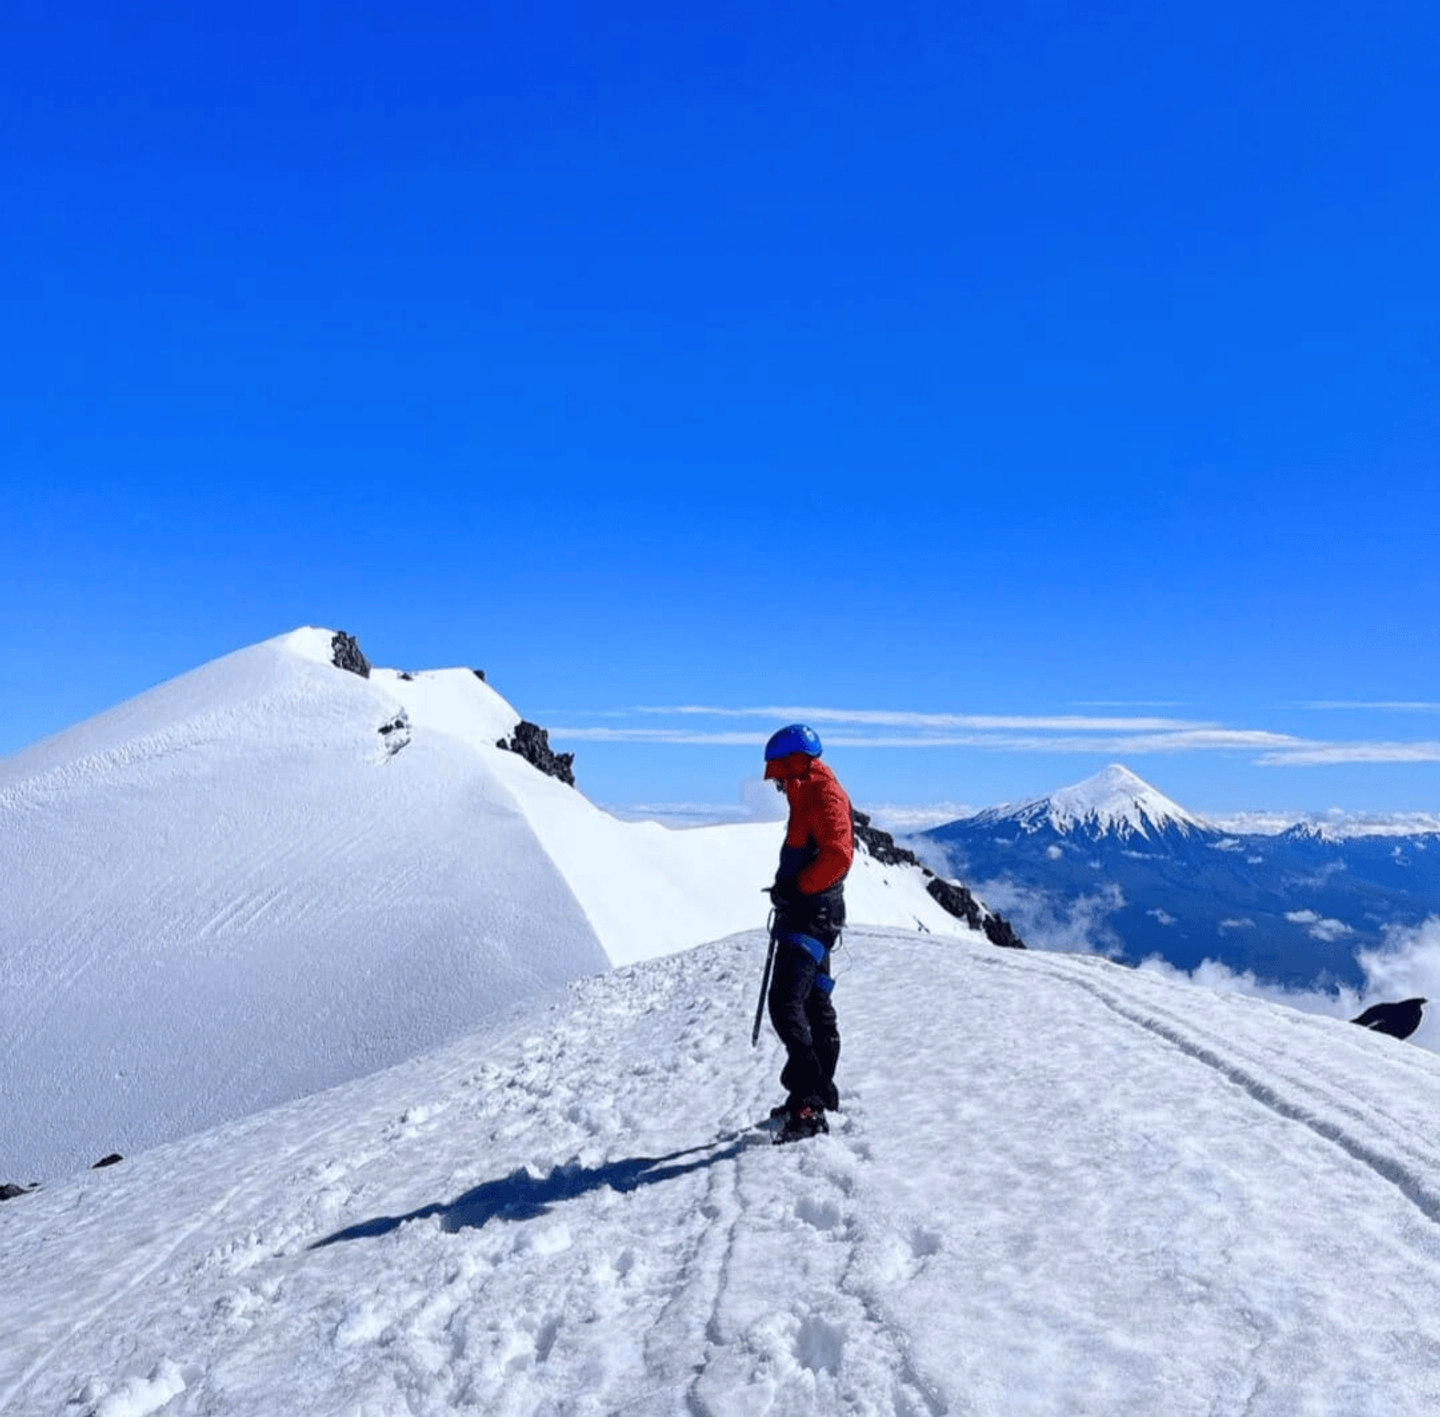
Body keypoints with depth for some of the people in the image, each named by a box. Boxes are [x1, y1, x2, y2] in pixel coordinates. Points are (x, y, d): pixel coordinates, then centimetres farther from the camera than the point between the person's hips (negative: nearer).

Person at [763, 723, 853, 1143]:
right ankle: (820, 1094, 28)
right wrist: (788, 889, 11)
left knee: (786, 1002, -18)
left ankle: (809, 1100, -18)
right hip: (806, 915, 11)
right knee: (814, 1005, 17)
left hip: (812, 915, -11)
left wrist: (797, 887, -21)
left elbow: (838, 853, -26)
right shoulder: (807, 797, 19)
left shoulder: (823, 793, -13)